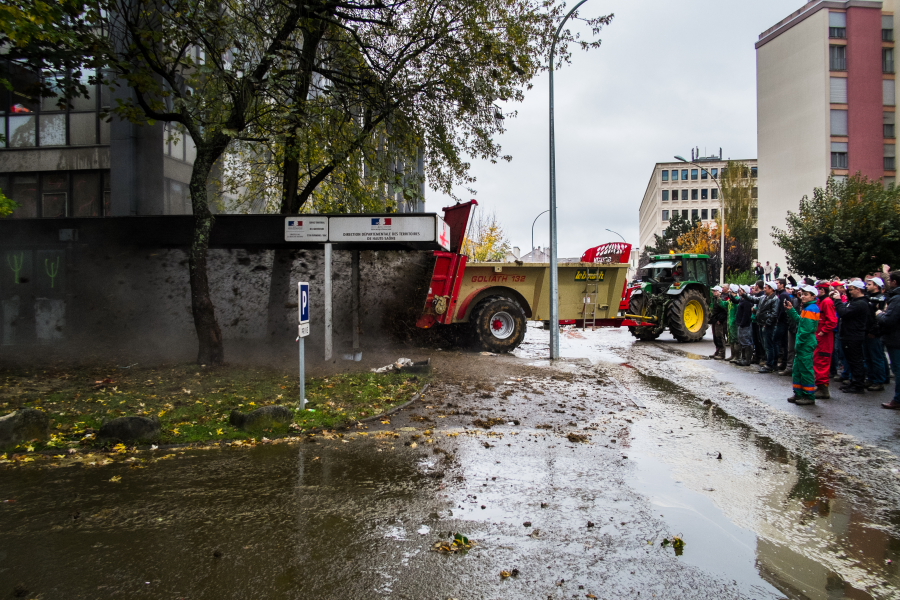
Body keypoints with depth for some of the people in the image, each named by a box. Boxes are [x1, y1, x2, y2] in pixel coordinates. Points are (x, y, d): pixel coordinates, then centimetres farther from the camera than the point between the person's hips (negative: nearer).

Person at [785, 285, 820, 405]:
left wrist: (799, 342, -17)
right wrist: (791, 310, 14)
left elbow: (807, 328, -20)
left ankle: (809, 396, 3)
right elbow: (799, 320, 20)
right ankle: (799, 394, 22)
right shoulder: (806, 308, 16)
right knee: (798, 368, 14)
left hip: (806, 344, -10)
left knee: (806, 369, -4)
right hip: (802, 344, 10)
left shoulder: (811, 309, -15)